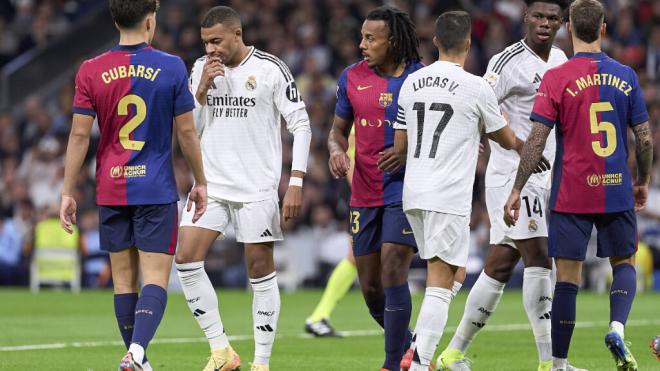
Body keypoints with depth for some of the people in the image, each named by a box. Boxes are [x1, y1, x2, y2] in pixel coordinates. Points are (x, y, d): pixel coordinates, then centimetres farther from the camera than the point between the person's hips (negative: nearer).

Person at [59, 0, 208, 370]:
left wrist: (68, 193, 4)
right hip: (157, 190, -2)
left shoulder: (91, 71, -1)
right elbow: (187, 132, -1)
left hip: (111, 191, 2)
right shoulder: (172, 68, -5)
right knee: (156, 279, -4)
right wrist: (200, 182, 11)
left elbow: (79, 135, -2)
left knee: (124, 279, 12)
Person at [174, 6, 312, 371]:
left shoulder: (271, 69, -7)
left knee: (260, 268, -2)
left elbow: (300, 125, -5)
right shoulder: (201, 69, 7)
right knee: (186, 258, -9)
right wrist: (203, 88, -9)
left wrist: (295, 184, -11)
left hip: (257, 187, -4)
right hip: (211, 184, 4)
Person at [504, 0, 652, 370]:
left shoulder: (556, 78, -7)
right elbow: (645, 139, 4)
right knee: (624, 263, 19)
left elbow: (536, 141, -10)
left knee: (568, 277, 2)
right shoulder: (625, 76, 1)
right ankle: (617, 327, -7)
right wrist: (643, 182, 20)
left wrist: (517, 190, -5)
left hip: (571, 195, -2)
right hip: (617, 191, 2)